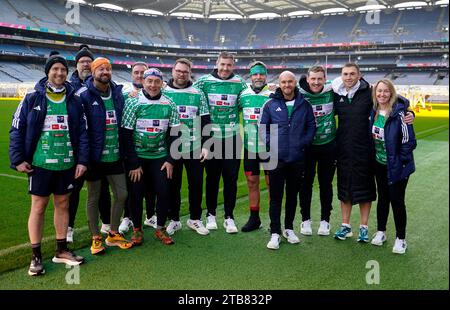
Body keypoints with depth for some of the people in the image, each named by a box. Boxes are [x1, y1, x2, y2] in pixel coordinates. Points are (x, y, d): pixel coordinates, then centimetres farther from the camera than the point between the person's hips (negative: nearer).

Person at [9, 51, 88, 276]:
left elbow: (82, 132, 4)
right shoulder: (33, 98, -3)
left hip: (67, 164, 3)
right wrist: (17, 159, -7)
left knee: (63, 204, 12)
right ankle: (36, 256, 17)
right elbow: (17, 129, -1)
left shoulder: (74, 100, 4)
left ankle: (61, 250, 26)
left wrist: (82, 160, -1)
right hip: (40, 163, -2)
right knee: (38, 206, 5)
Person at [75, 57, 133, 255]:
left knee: (121, 194, 10)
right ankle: (96, 238, 24)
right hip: (94, 156, -5)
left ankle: (113, 234, 27)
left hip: (115, 155, 5)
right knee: (93, 197, 8)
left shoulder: (118, 92, 8)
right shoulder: (83, 95, -9)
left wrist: (124, 149, 12)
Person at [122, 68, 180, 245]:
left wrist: (170, 160, -1)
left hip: (160, 156, 2)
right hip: (137, 157, -2)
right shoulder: (133, 102, -8)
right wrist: (133, 164, -11)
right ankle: (137, 230, 20)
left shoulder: (169, 105, 0)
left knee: (164, 192, -1)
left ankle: (160, 229, 18)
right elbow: (126, 135, -8)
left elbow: (173, 134, 5)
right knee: (136, 193, 2)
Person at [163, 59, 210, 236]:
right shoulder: (163, 92, 2)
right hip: (171, 148, -1)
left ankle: (195, 219, 23)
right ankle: (174, 220, 22)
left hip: (194, 148, 1)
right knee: (173, 185, 8)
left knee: (196, 184, 7)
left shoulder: (198, 94, 4)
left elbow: (206, 121, 5)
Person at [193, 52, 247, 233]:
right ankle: (210, 214, 23)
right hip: (211, 137, 0)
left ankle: (229, 216, 15)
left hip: (232, 137, 0)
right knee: (212, 177, 10)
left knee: (231, 178, 4)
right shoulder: (204, 81, 1)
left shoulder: (239, 83, 2)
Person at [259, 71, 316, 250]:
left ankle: (289, 229, 28)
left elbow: (311, 126, 10)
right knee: (275, 197, 2)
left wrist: (305, 142, -2)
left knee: (293, 195, 13)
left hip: (297, 158, 2)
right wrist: (270, 143, -6)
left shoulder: (304, 105, 5)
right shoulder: (271, 104, 2)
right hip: (276, 158, -2)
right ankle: (275, 233, 10)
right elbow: (263, 127, 5)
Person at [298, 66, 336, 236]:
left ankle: (325, 220, 24)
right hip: (306, 146, -1)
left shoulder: (331, 93, -6)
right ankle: (305, 220, 22)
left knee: (326, 184, 10)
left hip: (328, 146, 1)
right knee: (306, 183, 8)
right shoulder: (300, 95, -9)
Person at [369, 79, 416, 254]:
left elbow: (408, 140, -18)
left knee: (397, 200, 2)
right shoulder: (374, 111, 0)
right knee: (383, 197, 17)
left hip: (396, 166, -5)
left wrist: (401, 161, -14)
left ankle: (400, 239, 18)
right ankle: (380, 232, 32)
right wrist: (372, 157, 9)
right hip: (380, 164, 6)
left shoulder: (399, 112, -19)